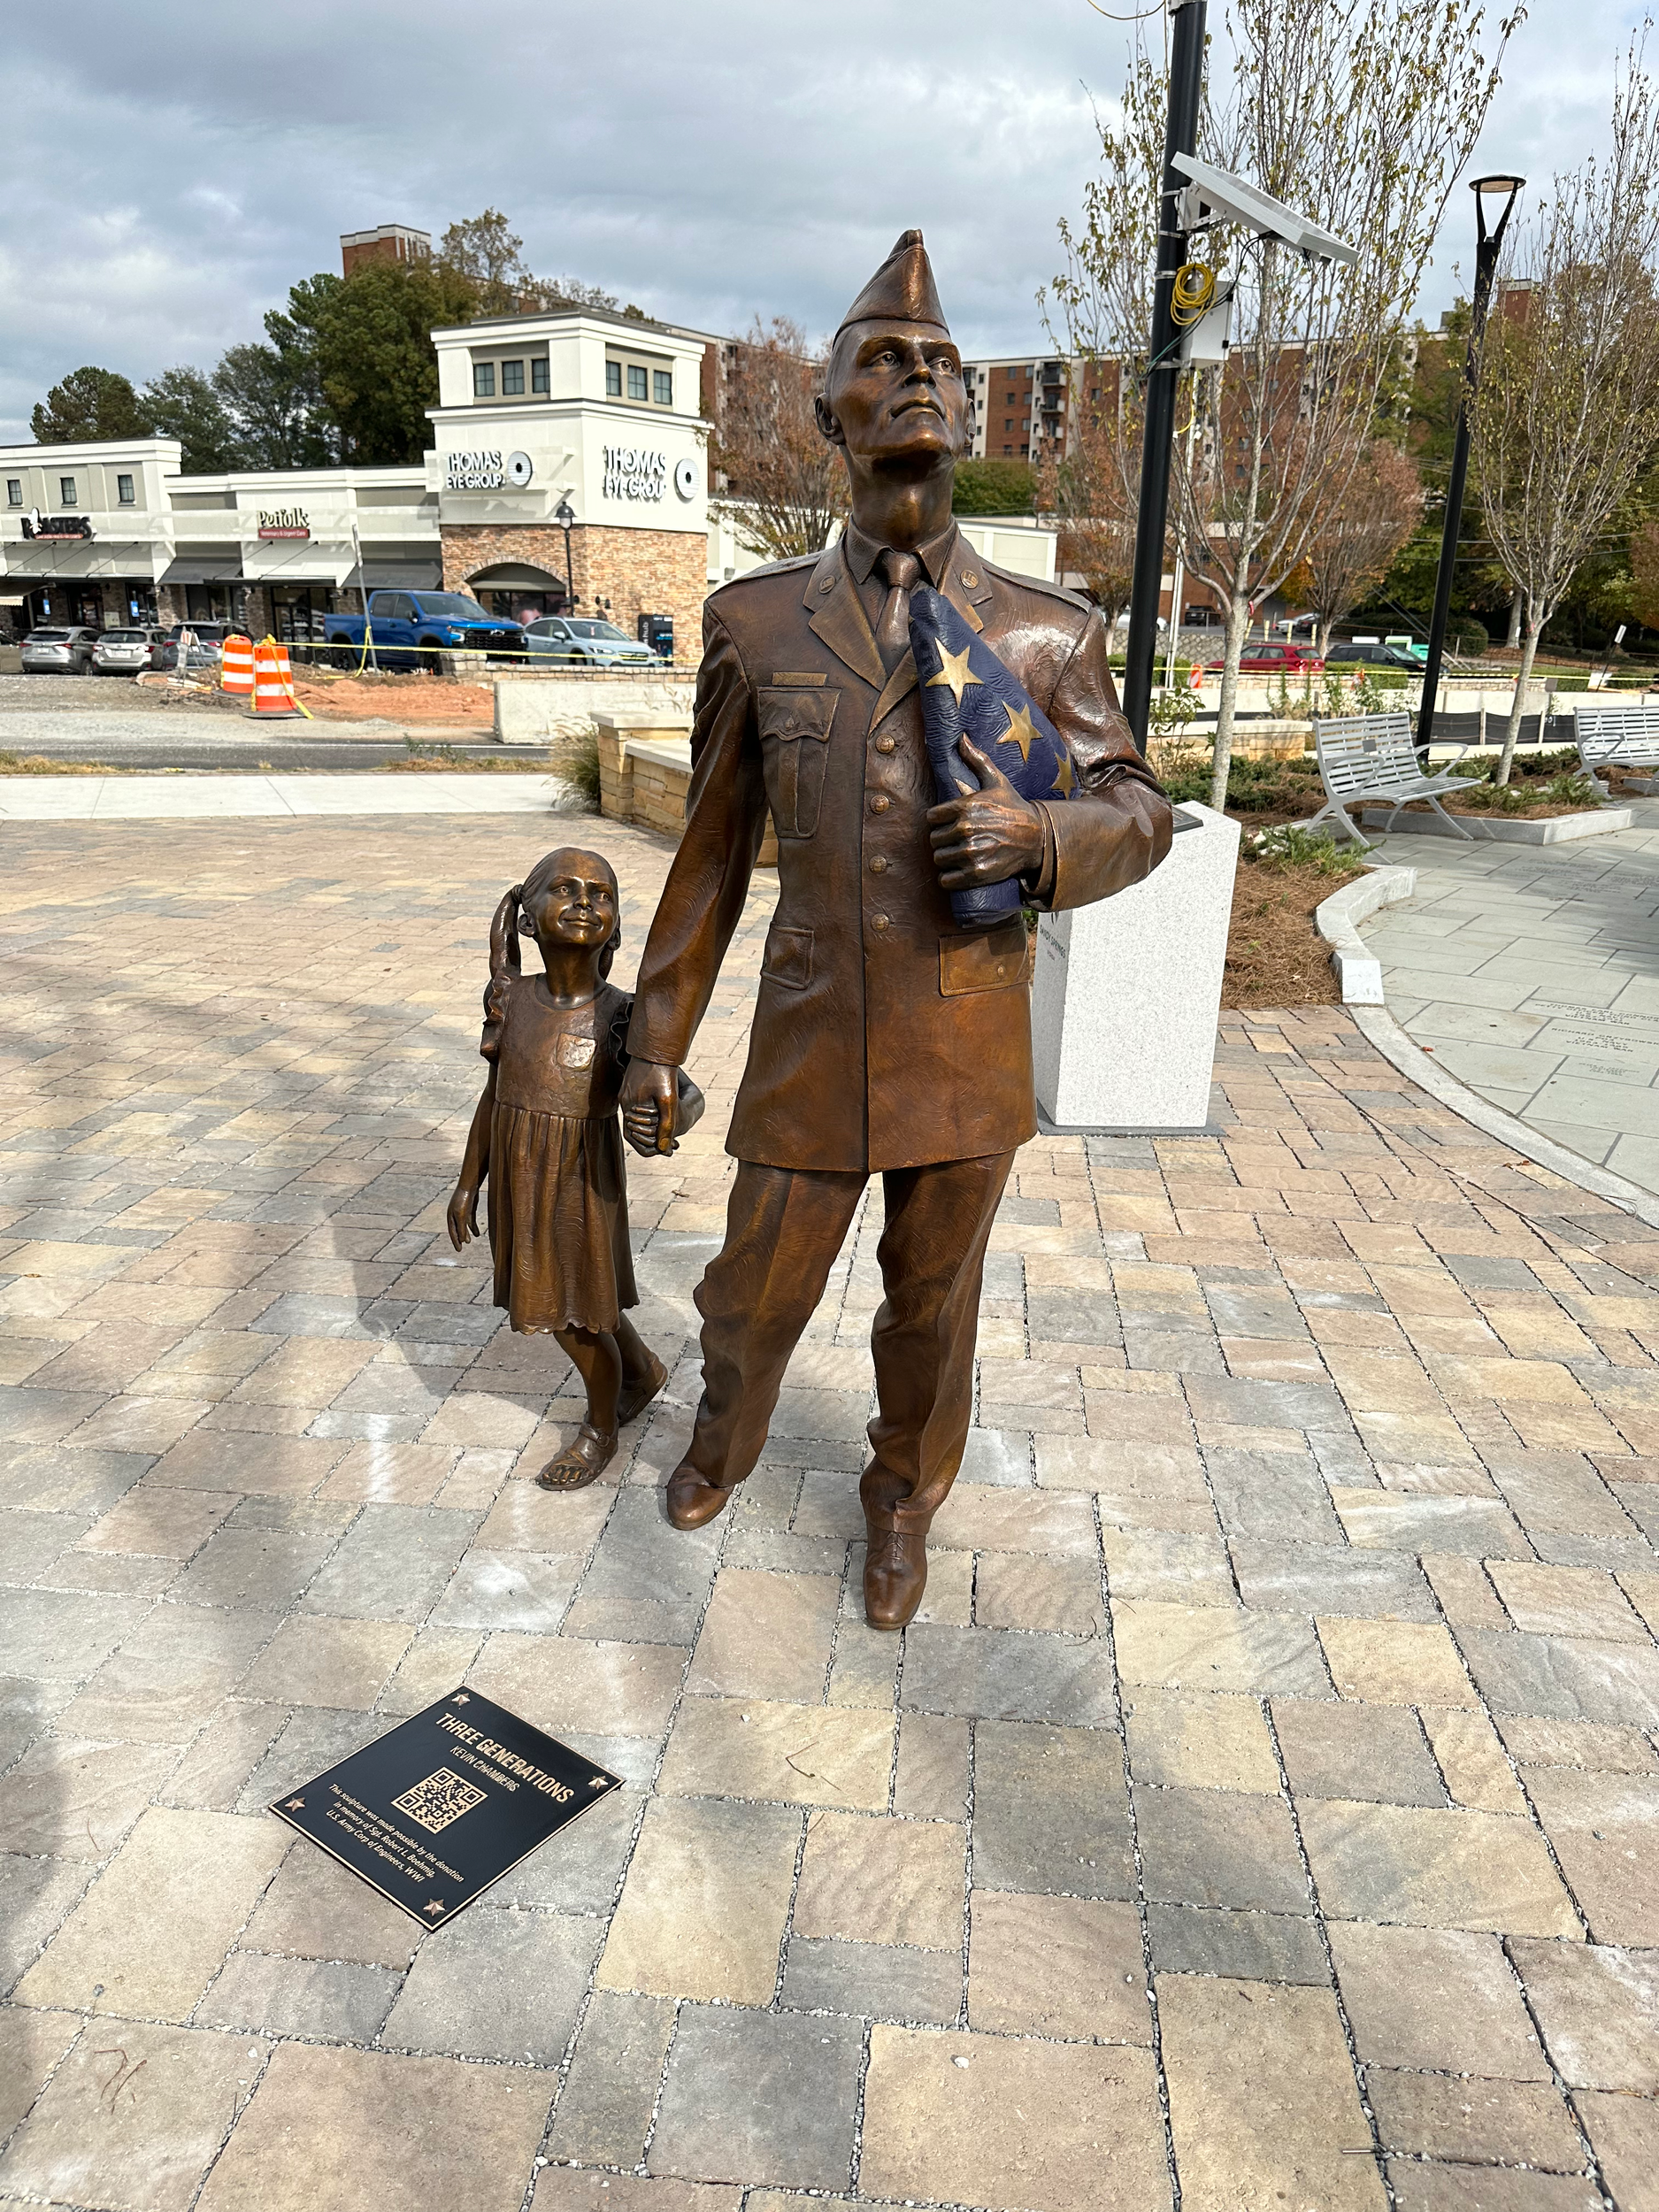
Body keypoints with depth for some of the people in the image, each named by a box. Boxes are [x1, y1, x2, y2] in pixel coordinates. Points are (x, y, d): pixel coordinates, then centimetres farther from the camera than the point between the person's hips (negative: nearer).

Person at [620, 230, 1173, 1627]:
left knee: (933, 1306, 16)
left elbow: (1137, 814, 5)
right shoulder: (757, 623, -2)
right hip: (810, 1054, 0)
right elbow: (713, 849, 4)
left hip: (971, 1061, 0)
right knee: (755, 1299, 15)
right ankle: (724, 1444, 51)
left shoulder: (1049, 631, -2)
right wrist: (656, 1045, 6)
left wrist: (1042, 838, -19)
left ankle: (904, 1500, 46)